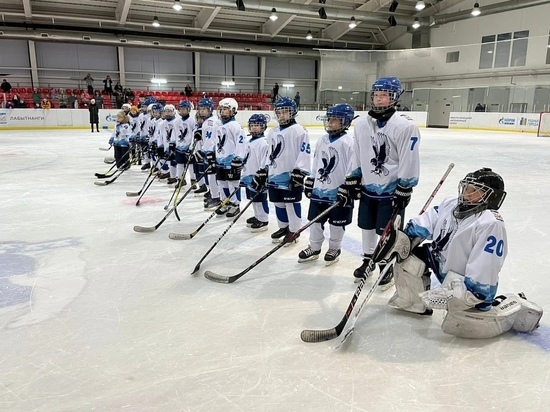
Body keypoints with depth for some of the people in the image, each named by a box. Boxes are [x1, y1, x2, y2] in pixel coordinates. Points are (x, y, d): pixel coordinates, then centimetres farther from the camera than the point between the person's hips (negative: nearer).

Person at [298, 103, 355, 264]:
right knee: (315, 219, 11)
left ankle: (334, 248, 26)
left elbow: (353, 167, -13)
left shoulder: (348, 142, -12)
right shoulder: (322, 141, 9)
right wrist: (310, 182, 16)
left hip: (337, 191, -6)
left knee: (337, 222, 8)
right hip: (319, 188, 6)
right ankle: (314, 248, 25)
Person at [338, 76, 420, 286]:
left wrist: (403, 192, -15)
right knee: (367, 227, 16)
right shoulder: (362, 124, 2)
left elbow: (409, 162, -14)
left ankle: (387, 266, 25)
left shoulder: (405, 126, -15)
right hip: (367, 188, 5)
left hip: (392, 190, -5)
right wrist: (350, 183, 7)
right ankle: (368, 260, 36)